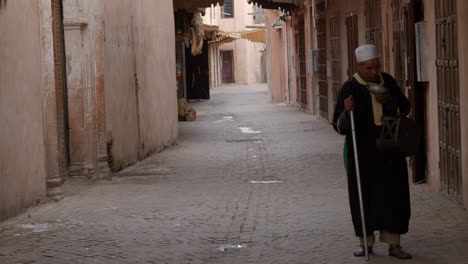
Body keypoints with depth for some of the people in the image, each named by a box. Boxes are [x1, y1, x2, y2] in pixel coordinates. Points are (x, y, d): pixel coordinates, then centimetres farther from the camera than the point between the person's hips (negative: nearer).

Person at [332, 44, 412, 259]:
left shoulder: (388, 81, 0)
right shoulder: (349, 89, -11)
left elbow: (405, 108, 6)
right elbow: (341, 126, -12)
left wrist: (390, 100, -15)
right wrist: (347, 110, -33)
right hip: (362, 150, -2)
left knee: (394, 195, -2)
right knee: (363, 196, 3)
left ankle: (393, 245, 2)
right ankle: (366, 242, 19)